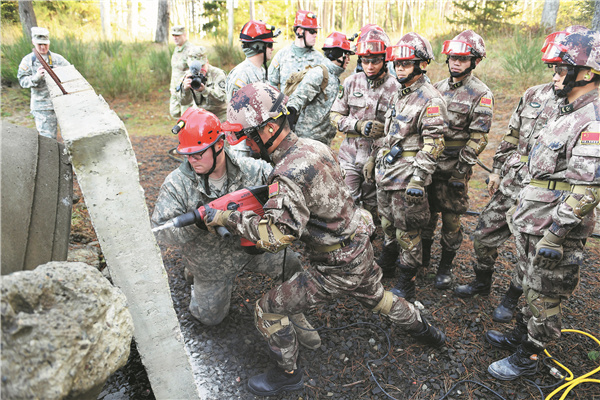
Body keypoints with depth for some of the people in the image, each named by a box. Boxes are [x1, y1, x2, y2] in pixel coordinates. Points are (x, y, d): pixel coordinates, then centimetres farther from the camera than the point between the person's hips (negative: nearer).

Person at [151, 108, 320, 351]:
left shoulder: (250, 169, -20)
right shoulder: (177, 184, -23)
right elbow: (160, 230, -26)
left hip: (251, 246, 1)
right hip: (211, 263, 0)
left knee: (290, 264, -20)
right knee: (210, 317, 16)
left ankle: (293, 315, 7)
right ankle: (199, 282, 47)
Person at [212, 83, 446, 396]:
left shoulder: (290, 173, -30)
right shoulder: (314, 146, -2)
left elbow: (276, 235, -39)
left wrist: (225, 218, -30)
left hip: (338, 269, -9)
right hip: (362, 251, 9)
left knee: (269, 310, 3)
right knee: (375, 296, 35)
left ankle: (288, 375, 25)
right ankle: (424, 331, 58)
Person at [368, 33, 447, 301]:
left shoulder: (430, 99, -13)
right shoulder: (398, 94, 15)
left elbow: (433, 145, -18)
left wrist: (419, 179, -23)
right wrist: (375, 159, 23)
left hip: (407, 177, -8)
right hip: (386, 174, 9)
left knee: (407, 234, 2)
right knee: (387, 228, 19)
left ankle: (405, 287, 17)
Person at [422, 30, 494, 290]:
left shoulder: (481, 95, -7)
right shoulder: (438, 87, 10)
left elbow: (478, 139, -12)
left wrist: (459, 172, -16)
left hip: (455, 168, -5)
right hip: (428, 163, 5)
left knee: (451, 218, 5)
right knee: (426, 212, 14)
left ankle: (446, 266, 21)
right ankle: (423, 257, 32)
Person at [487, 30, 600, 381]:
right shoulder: (567, 111, 11)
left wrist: (554, 235, -25)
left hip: (556, 227, -9)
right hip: (534, 220, 9)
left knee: (546, 295, 7)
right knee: (535, 285, 24)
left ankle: (528, 358, 22)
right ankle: (525, 332, 42)